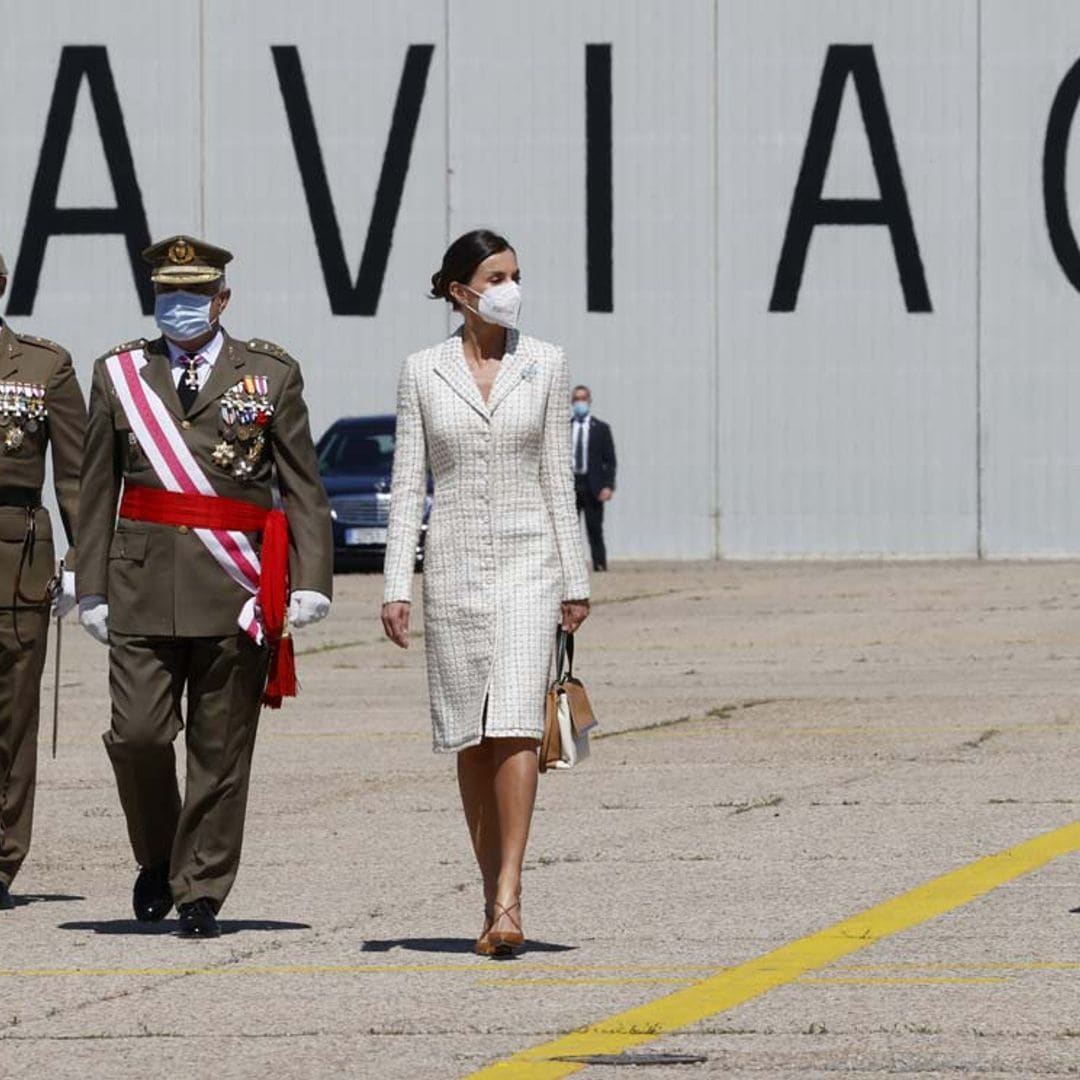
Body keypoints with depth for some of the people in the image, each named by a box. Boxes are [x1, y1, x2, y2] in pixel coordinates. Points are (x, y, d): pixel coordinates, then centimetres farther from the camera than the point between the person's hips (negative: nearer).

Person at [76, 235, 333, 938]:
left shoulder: (272, 374, 6)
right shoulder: (120, 374, 10)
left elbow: (304, 486, 5)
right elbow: (98, 491, 10)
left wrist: (312, 581, -5)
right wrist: (93, 588, 4)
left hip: (237, 590, -1)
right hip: (144, 585, 1)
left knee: (221, 750, 1)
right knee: (138, 735, -7)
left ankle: (201, 894, 11)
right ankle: (157, 860, 19)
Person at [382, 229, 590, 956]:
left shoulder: (545, 364, 3)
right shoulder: (424, 371, 3)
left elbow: (558, 478, 5)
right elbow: (408, 482, 3)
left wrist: (576, 581, 3)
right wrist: (398, 585, -4)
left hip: (528, 559, -1)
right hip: (455, 562, 1)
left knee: (516, 724, -15)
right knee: (471, 739, 5)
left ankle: (509, 900, -19)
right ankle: (496, 896, 16)